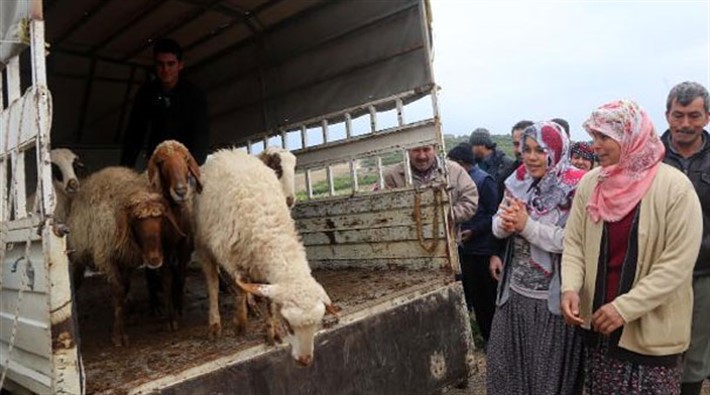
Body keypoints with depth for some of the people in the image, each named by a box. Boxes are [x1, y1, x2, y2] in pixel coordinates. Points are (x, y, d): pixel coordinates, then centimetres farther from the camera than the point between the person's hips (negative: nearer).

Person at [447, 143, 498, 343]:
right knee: (475, 294, 16)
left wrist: (473, 231, -21)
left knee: (490, 295, 5)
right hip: (466, 247, 8)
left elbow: (494, 214, -18)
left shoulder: (483, 180, -14)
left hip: (484, 249, -8)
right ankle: (486, 336, 31)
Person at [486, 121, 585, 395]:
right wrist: (505, 223, -16)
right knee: (506, 361, 19)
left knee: (549, 369, 13)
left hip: (552, 296, -6)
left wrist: (527, 225, -22)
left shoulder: (574, 188, -15)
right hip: (515, 290, 6)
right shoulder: (518, 182, 3)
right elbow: (497, 226, 7)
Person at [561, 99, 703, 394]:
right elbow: (574, 243, 1)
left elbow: (677, 264, -16)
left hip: (651, 331, -4)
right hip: (597, 324, 4)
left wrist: (624, 308, -22)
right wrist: (570, 287, -16)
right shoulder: (589, 183, 0)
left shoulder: (675, 187, -13)